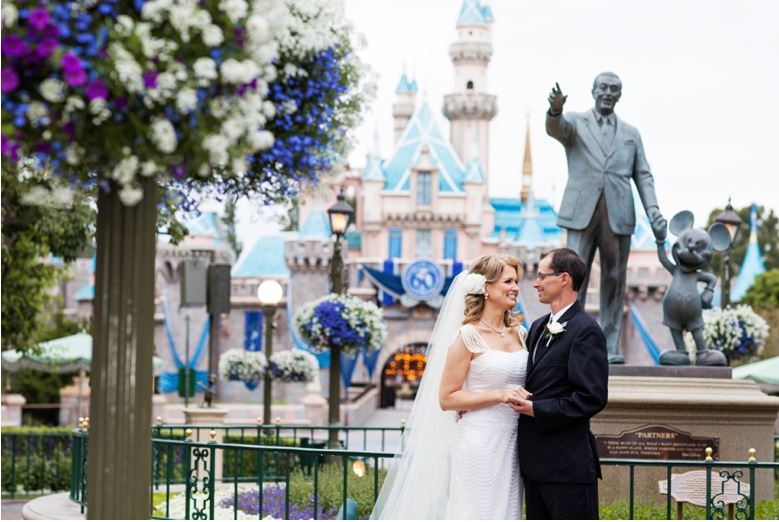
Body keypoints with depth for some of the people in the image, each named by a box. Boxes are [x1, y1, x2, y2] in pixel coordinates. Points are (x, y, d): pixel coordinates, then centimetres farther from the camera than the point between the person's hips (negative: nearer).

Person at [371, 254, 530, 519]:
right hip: (478, 445, -6)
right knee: (476, 514, -3)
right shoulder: (468, 336, -6)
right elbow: (447, 398, -9)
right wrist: (500, 395, -15)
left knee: (504, 514, 7)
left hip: (511, 446, 6)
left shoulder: (520, 334, 11)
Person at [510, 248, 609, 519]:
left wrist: (536, 409, -17)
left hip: (568, 465, -9)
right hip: (536, 462, 9)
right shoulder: (538, 327, 15)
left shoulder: (586, 331, -12)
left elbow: (593, 397, -19)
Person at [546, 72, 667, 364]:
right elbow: (555, 128, -14)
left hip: (618, 216, 2)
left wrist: (653, 211, -4)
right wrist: (555, 109, -39)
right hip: (582, 213, -2)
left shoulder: (631, 134, 17)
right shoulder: (575, 123, 9)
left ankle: (610, 348, 5)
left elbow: (643, 176, 12)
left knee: (614, 280, 1)